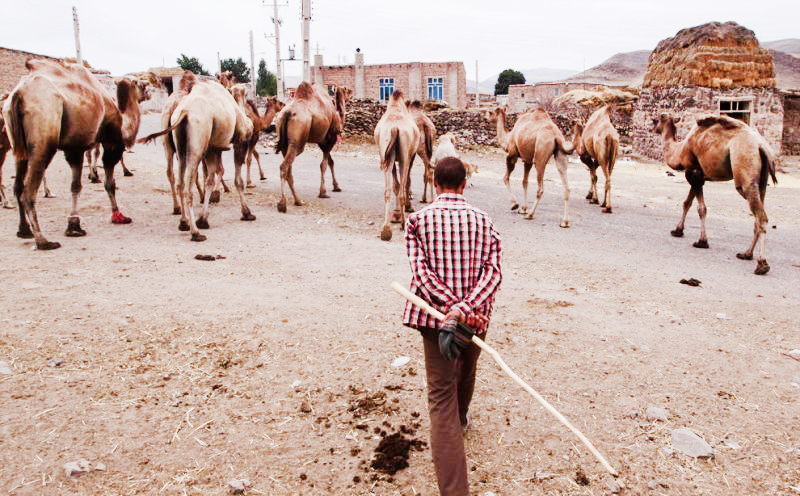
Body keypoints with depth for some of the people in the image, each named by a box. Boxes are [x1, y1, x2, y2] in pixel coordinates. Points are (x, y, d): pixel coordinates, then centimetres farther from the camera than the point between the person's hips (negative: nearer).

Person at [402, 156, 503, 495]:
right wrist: (468, 308, -20)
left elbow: (422, 271, -14)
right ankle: (460, 419, 61)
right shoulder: (483, 221, 4)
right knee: (465, 374, 30)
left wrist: (454, 308, -19)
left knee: (441, 397, -3)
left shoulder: (418, 220, -2)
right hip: (476, 318, 3)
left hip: (436, 316, -3)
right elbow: (493, 271, -10)